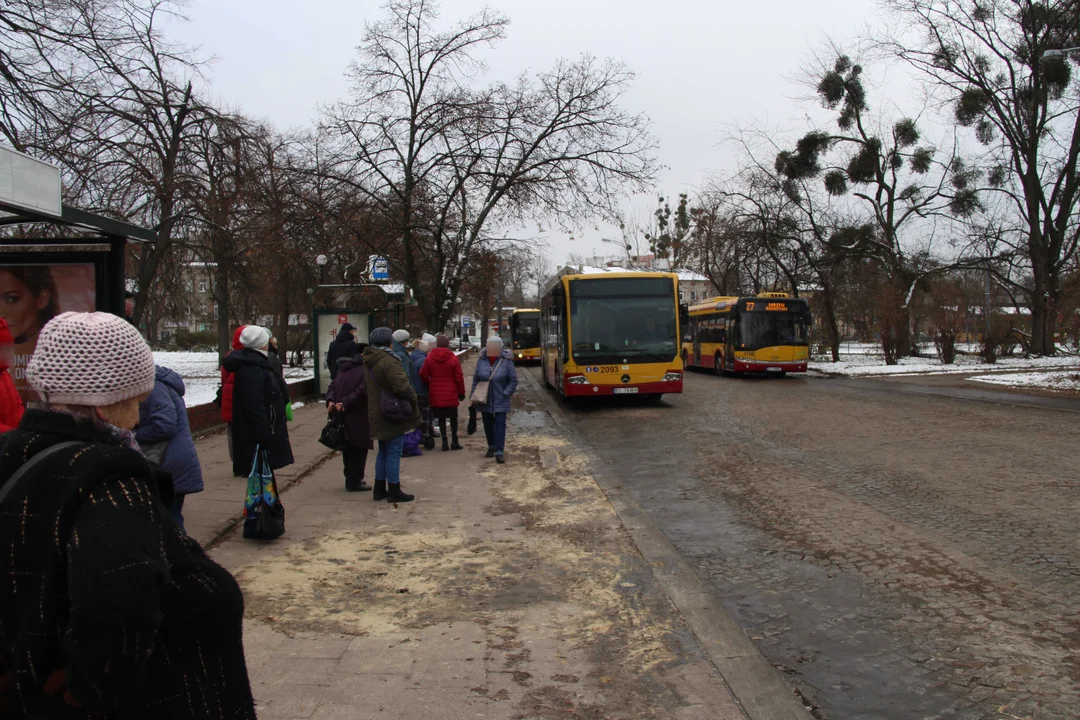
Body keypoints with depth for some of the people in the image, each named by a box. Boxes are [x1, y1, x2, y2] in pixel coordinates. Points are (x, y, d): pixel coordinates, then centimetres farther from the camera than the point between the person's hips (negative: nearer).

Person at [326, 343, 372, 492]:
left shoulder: (343, 369, 13)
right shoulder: (365, 370, -11)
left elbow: (332, 386, 10)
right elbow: (362, 390, -24)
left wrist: (330, 400, -4)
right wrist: (345, 403, -21)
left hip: (343, 414, 8)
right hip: (358, 418, -8)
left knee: (348, 448, 17)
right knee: (358, 449, 2)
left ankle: (351, 479, 26)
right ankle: (354, 481, 5)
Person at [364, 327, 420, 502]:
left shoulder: (370, 361, 10)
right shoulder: (388, 361, -20)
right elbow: (402, 386, -28)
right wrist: (413, 400, -11)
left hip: (377, 414, 9)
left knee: (383, 451, 18)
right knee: (394, 452, -2)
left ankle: (379, 489, 23)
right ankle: (394, 491, 4)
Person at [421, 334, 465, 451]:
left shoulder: (429, 358, -2)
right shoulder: (453, 358, -6)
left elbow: (423, 374, 0)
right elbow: (459, 377, -5)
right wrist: (461, 392, 5)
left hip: (436, 394, 1)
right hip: (451, 394, -1)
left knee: (441, 418, 8)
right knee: (453, 417, 11)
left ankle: (444, 442, 5)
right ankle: (454, 442, 12)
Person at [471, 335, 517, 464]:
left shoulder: (506, 361, -8)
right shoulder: (482, 360, 0)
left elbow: (513, 380, -4)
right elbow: (475, 379, 7)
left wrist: (506, 393, -12)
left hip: (500, 402, -3)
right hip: (484, 400, 3)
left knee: (500, 425, -7)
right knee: (488, 424, 15)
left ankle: (499, 451, -6)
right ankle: (492, 446, 34)